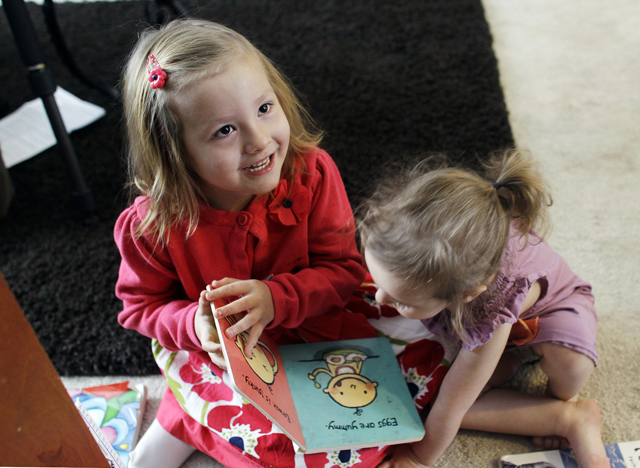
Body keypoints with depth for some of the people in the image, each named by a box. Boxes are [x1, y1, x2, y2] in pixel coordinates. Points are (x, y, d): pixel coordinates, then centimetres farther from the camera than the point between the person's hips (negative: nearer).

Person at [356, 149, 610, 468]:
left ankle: (563, 401, -3)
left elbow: (449, 406, -33)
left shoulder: (491, 319, -51)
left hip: (550, 299, -4)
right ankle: (565, 419, -2)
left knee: (571, 364, -38)